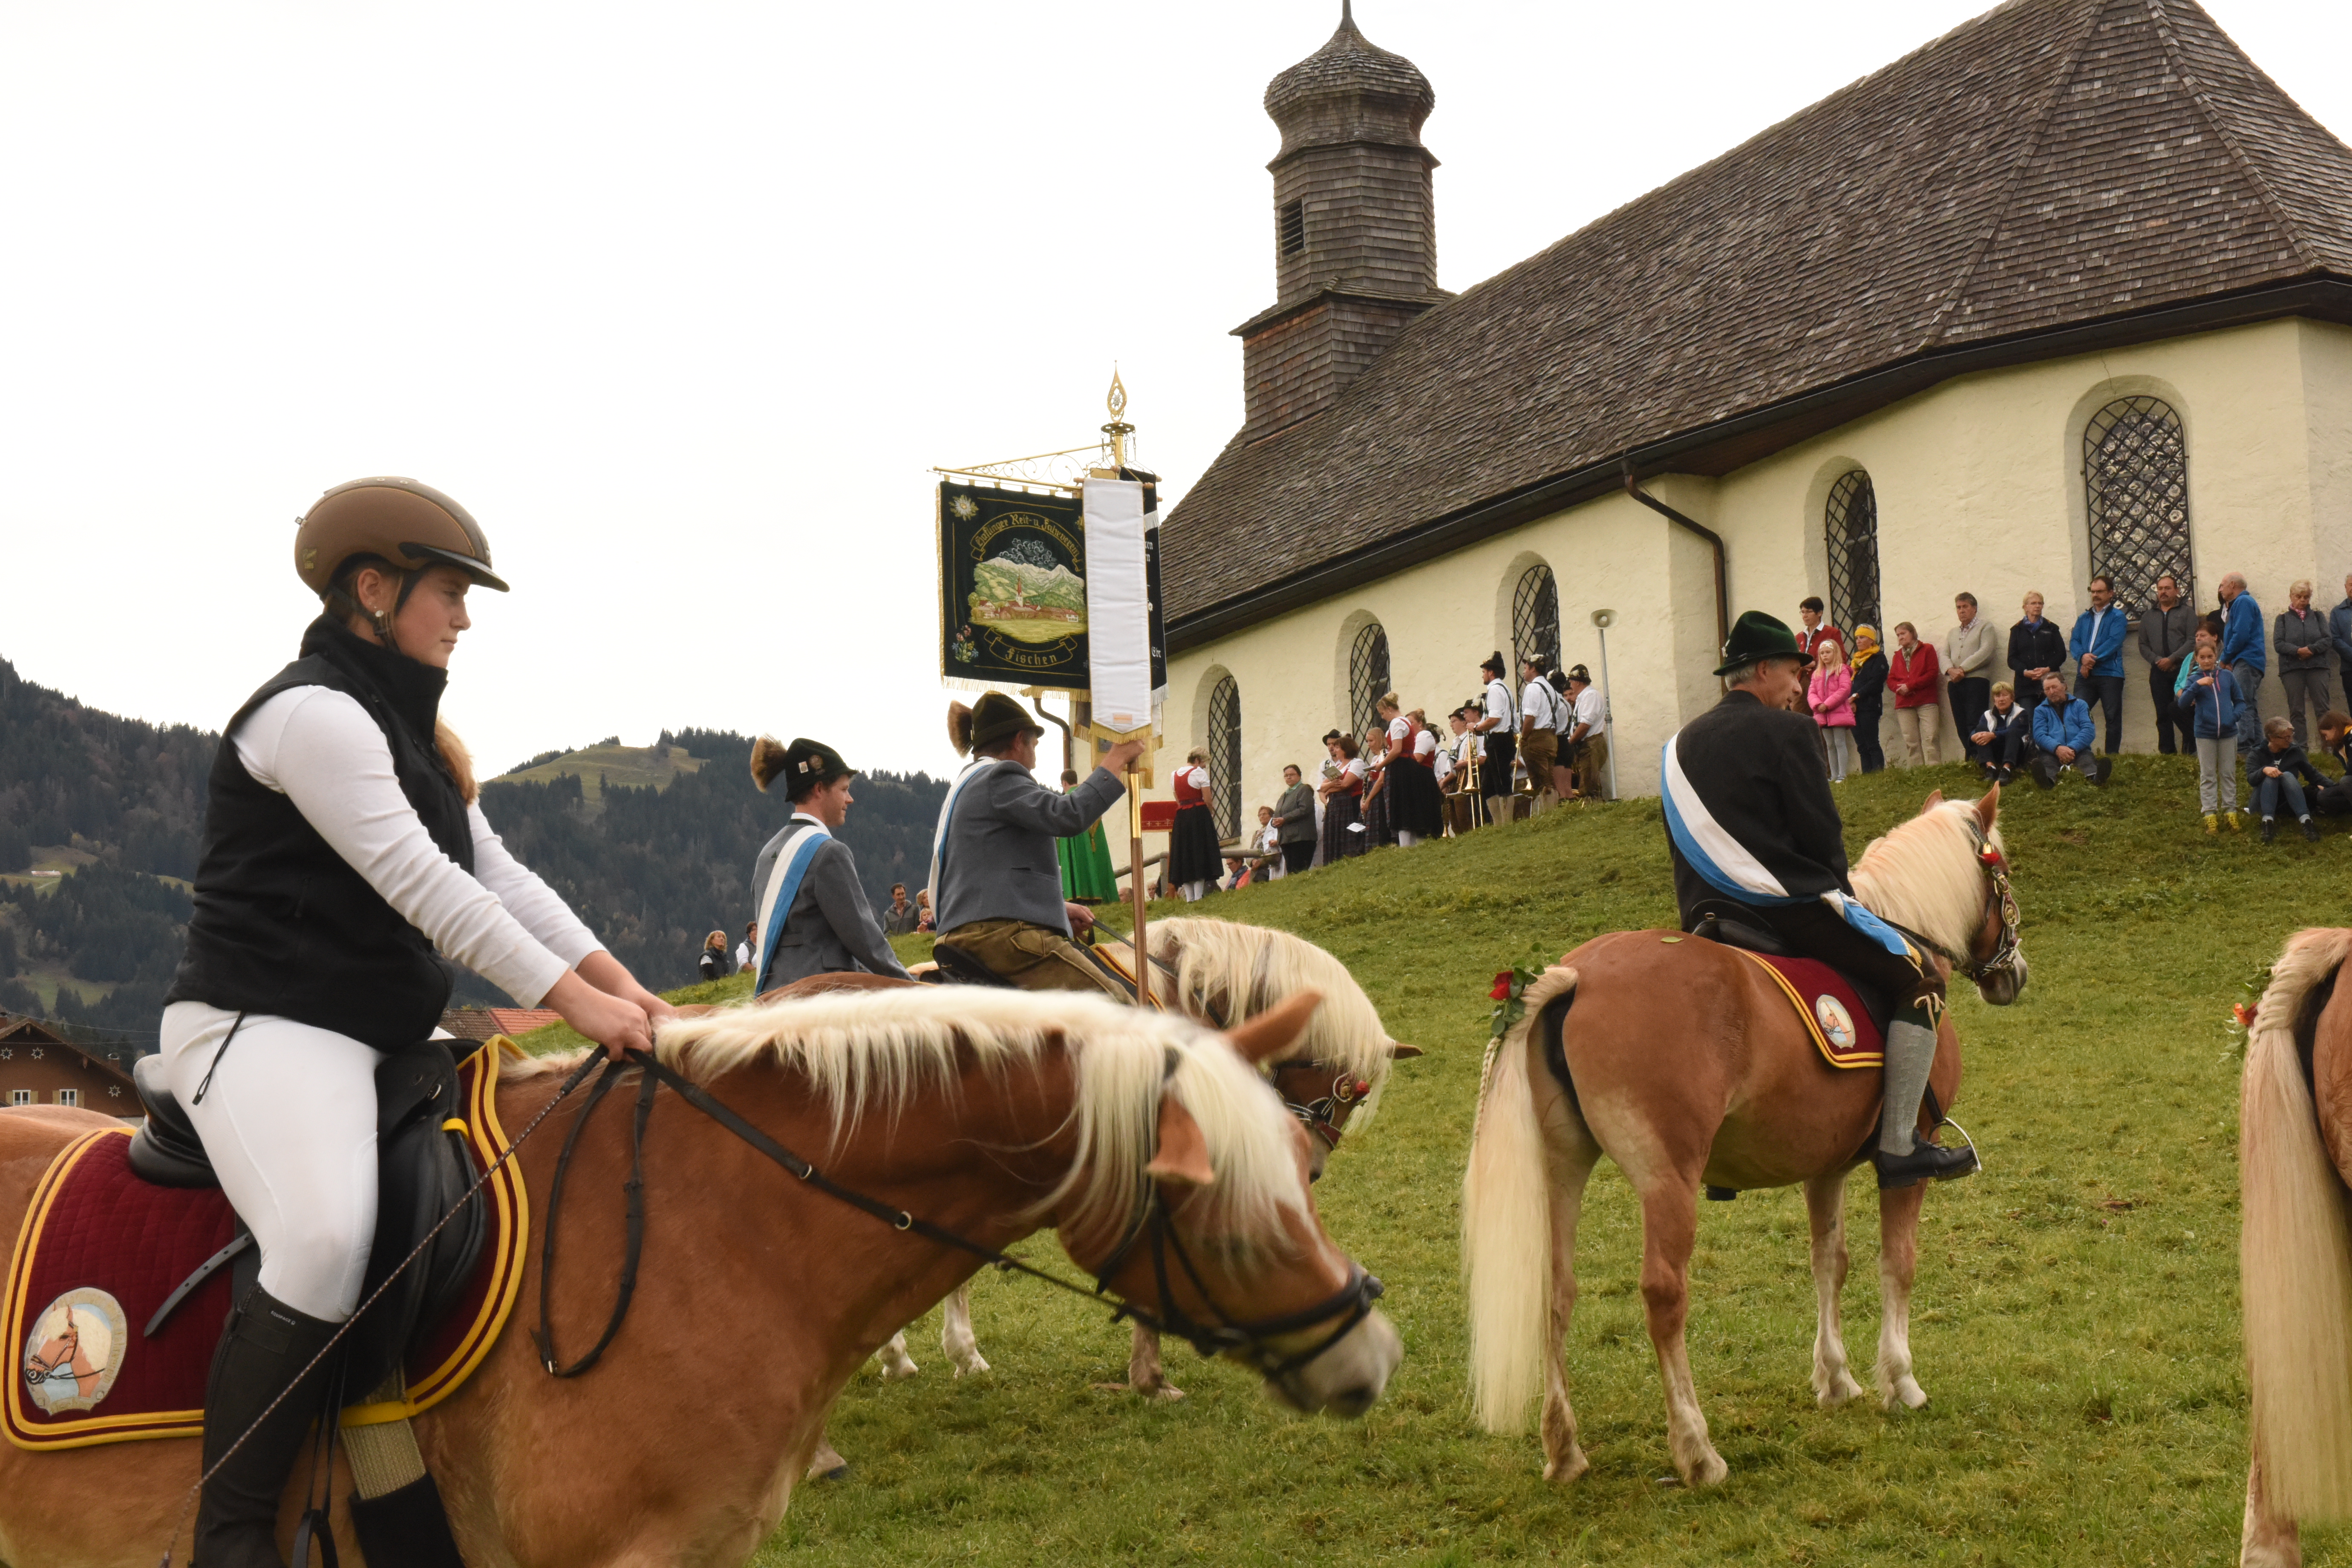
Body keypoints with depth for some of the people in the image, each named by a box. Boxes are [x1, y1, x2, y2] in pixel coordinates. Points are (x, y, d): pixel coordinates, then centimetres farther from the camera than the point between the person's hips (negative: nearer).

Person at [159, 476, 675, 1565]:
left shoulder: (401, 728, 19)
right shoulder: (311, 714, -13)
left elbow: (499, 877, 13)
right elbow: (423, 887, -21)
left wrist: (621, 985, 1)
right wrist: (575, 1000, -23)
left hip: (383, 1033, 11)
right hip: (261, 1026, -10)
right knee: (328, 1240, -33)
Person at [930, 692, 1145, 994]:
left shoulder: (963, 787, 26)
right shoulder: (999, 778, -6)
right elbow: (1066, 815, -20)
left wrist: (1058, 907, 25)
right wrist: (1117, 759, -9)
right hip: (1004, 933, -11)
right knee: (1121, 1012, -16)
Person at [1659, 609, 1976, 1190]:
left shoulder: (1682, 743, 14)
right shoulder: (1783, 730, -7)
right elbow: (1822, 833, -9)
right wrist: (1837, 893, 9)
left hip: (1707, 914, 8)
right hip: (1788, 905, -8)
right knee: (1919, 979, -2)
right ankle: (1898, 1148, -9)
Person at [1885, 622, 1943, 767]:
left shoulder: (1927, 650, 8)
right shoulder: (1898, 656, 21)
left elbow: (1932, 674, -4)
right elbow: (1891, 680, 14)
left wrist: (1910, 686, -11)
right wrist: (1899, 688, -9)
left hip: (1926, 702, -4)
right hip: (1904, 705, 4)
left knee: (1930, 737, -13)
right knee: (1911, 741, -1)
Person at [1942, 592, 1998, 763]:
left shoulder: (1985, 627, 7)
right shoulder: (1952, 633, 26)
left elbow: (1985, 652, -8)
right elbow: (1945, 656, 15)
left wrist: (1962, 669, -12)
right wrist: (1951, 670, -8)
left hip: (1976, 680, -6)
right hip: (1955, 683, 6)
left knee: (1975, 723, -15)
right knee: (1961, 725, 0)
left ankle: (1980, 759, -17)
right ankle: (1969, 759, 2)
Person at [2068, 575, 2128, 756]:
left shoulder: (2117, 616, 3)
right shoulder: (2084, 618, 19)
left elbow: (2114, 642, -10)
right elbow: (2074, 642, 9)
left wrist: (2093, 659, -15)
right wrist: (2083, 656, -12)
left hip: (2109, 674, -4)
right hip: (2085, 675, 4)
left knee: (2113, 717, -2)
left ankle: (2112, 756, 1)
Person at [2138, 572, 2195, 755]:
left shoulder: (2187, 613, 7)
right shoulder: (2148, 616, 18)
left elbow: (2192, 641, -4)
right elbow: (2143, 645, 12)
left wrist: (2172, 659, -13)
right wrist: (2157, 661, -5)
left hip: (2183, 670, -3)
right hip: (2159, 672, 3)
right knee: (2163, 714, 1)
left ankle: (2189, 752, -4)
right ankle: (2167, 754, 3)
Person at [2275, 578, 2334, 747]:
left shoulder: (2317, 616, 12)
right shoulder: (2283, 618, 9)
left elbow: (2329, 640, 3)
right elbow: (2278, 643, -2)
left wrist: (2311, 649, -13)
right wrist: (2298, 651, -17)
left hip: (2317, 667, 1)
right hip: (2292, 668, -1)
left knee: (2322, 708, -3)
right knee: (2296, 711, 1)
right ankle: (2299, 746, 3)